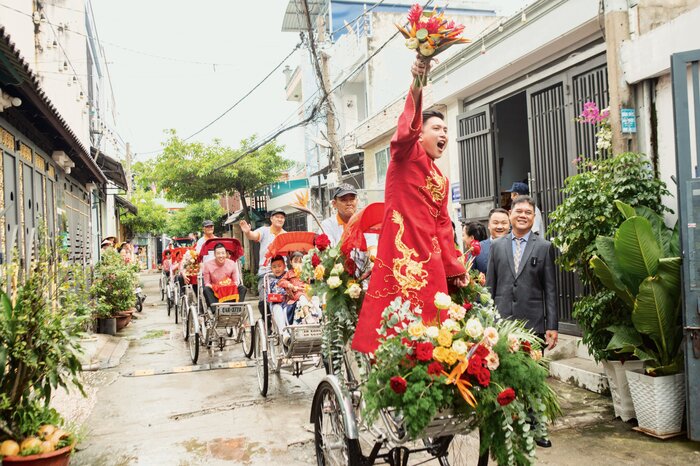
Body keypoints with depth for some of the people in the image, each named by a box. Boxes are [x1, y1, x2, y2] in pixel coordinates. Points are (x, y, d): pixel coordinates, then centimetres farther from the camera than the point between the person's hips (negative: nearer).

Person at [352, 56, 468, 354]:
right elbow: (406, 130, -21)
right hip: (401, 253, -7)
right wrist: (416, 86, -38)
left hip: (430, 260, 8)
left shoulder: (441, 180, 21)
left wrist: (454, 267, 18)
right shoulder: (406, 156, 1)